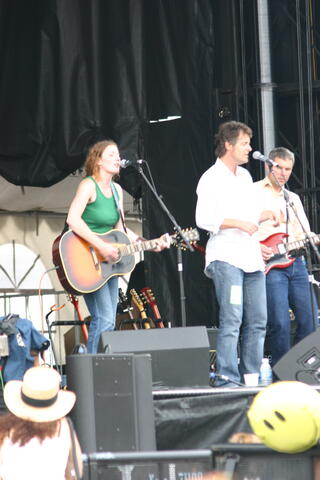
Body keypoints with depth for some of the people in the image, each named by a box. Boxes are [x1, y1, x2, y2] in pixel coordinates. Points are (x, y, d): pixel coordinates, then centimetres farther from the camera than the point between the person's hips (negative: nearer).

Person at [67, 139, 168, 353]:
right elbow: (73, 219, -25)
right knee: (105, 321, -17)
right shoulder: (89, 185, -12)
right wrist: (101, 246, -27)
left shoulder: (116, 190, 13)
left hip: (109, 263, 9)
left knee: (107, 321, 8)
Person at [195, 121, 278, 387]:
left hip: (252, 259, 8)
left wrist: (264, 215, 10)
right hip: (226, 258, -8)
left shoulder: (245, 176, 19)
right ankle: (227, 378, -11)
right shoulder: (211, 179, -6)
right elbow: (204, 219, -16)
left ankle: (251, 376, 12)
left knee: (257, 321, 6)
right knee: (232, 320, -13)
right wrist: (239, 223, -18)